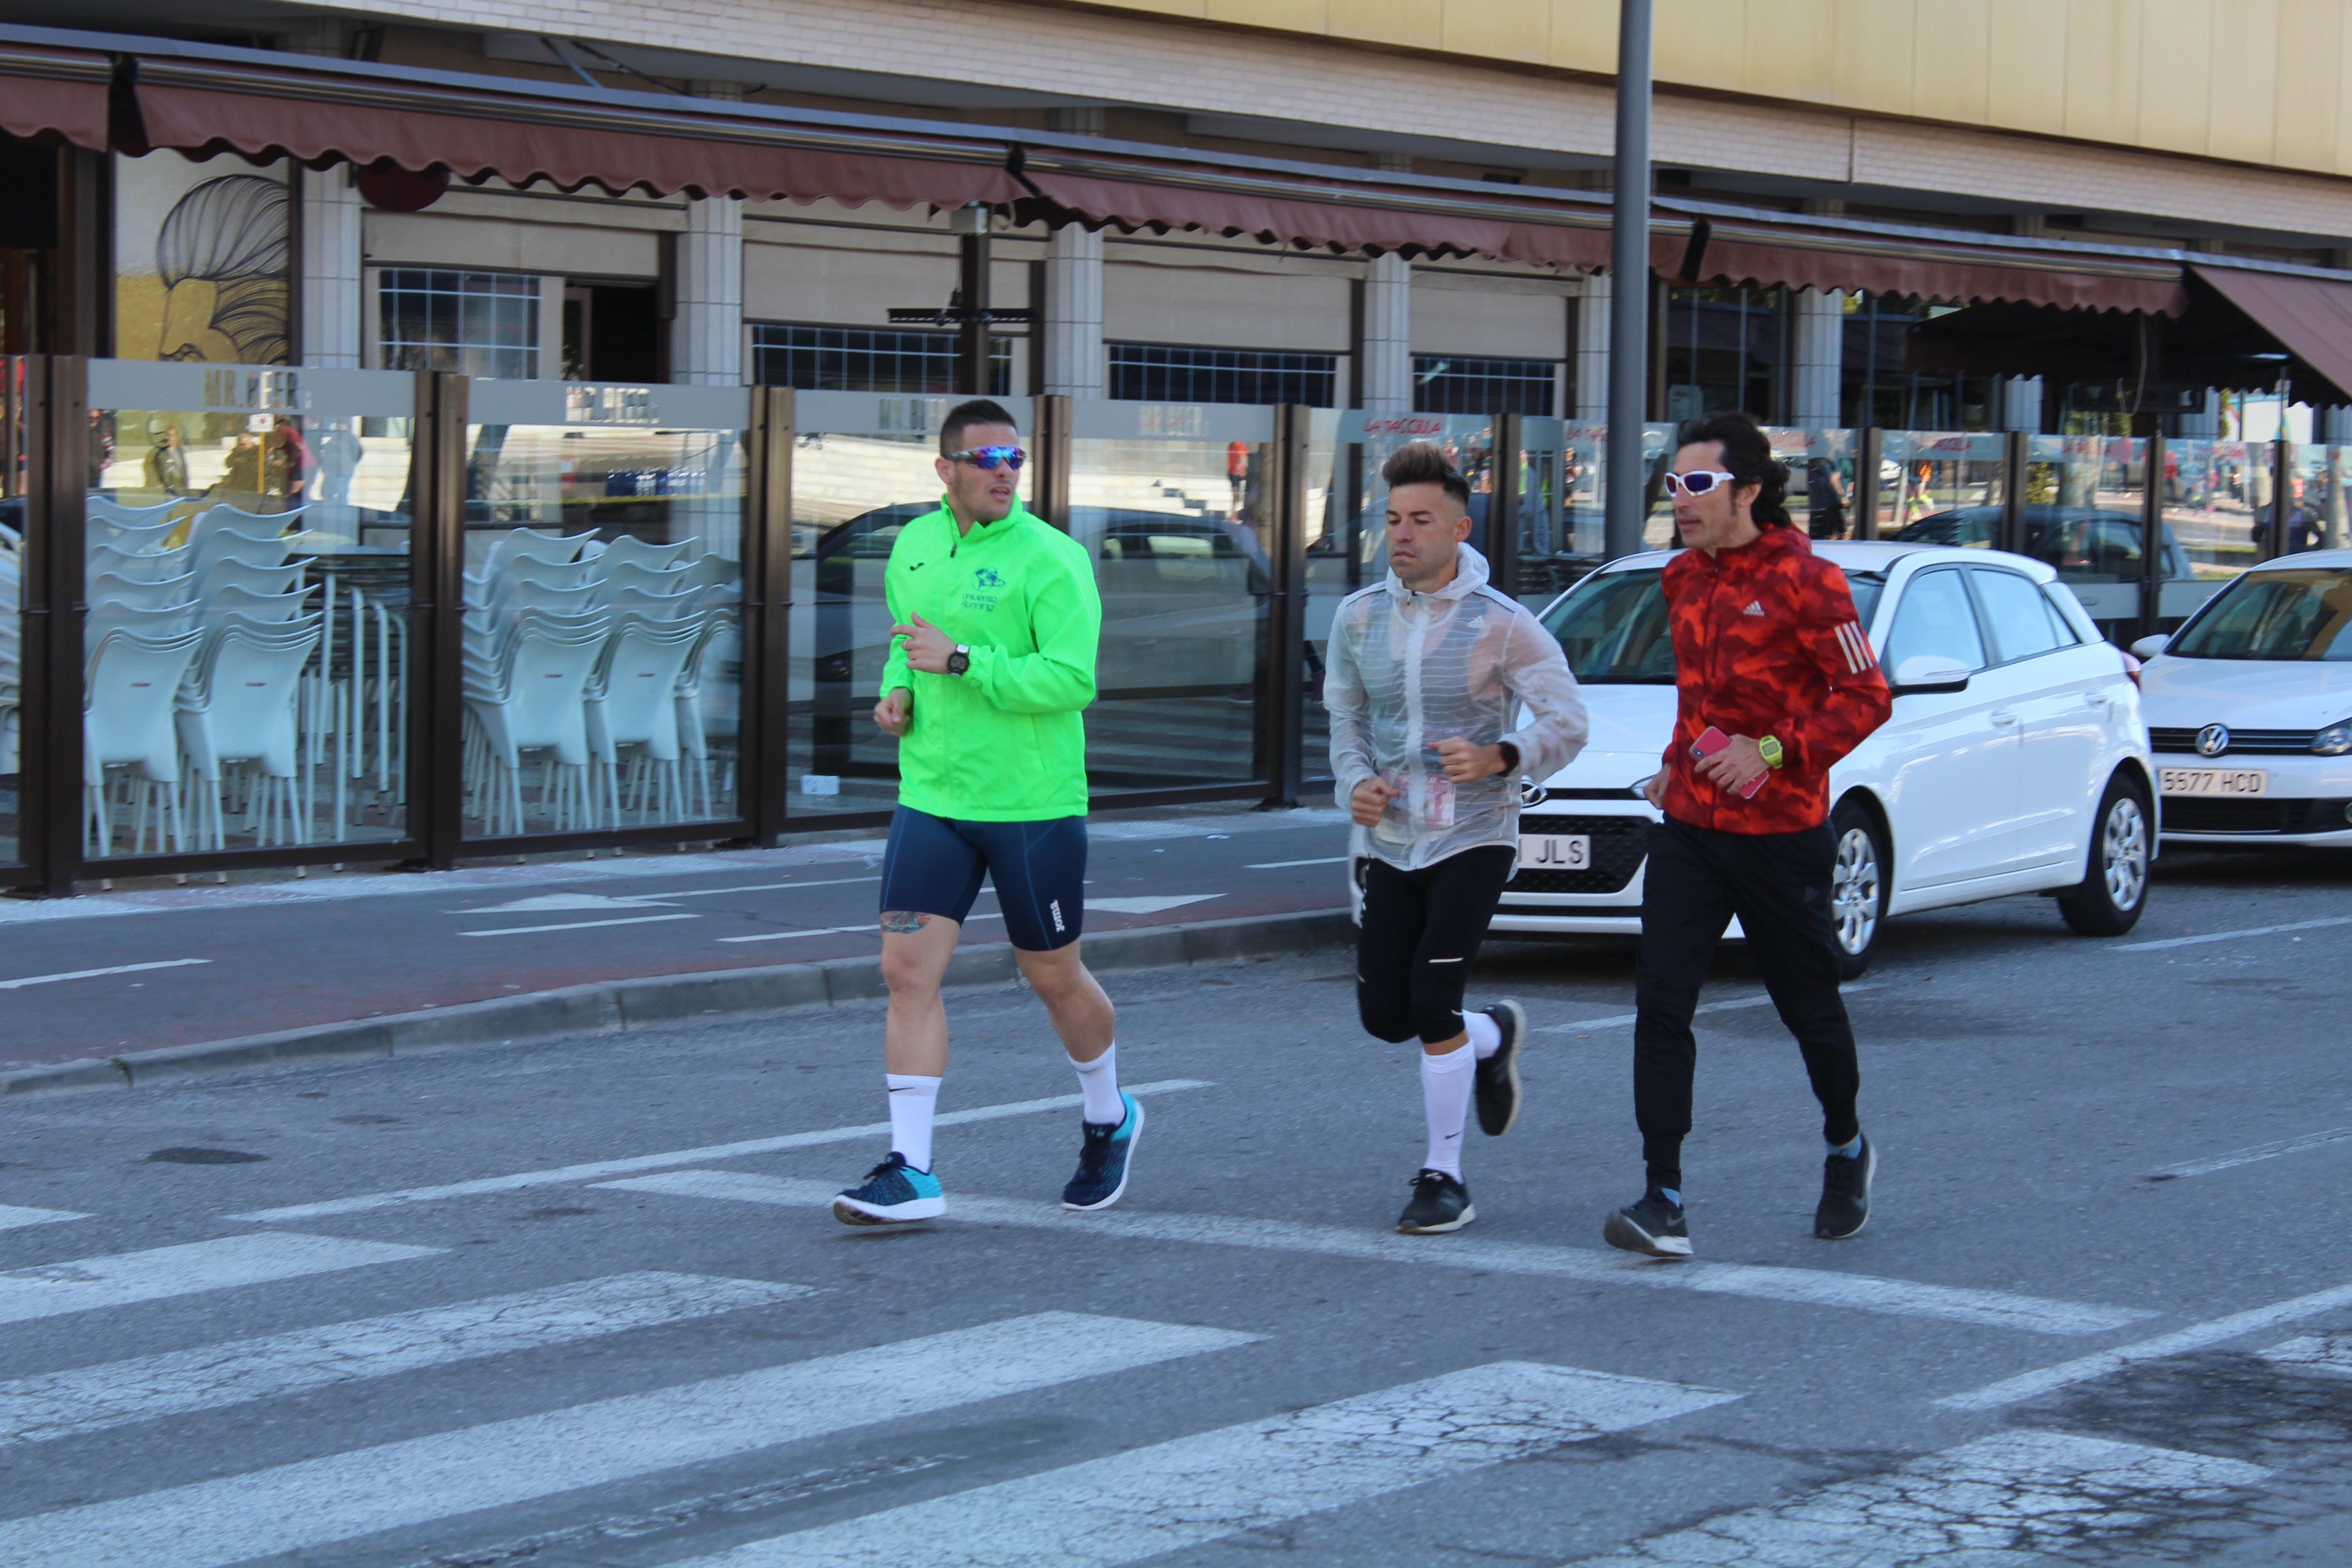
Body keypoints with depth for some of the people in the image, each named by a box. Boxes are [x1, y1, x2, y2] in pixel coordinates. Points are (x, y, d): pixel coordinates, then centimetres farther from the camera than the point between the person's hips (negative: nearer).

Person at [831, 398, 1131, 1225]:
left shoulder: (1050, 558, -12)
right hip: (932, 799, 5)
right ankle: (911, 1171, -4)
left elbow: (1073, 678, -20)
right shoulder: (913, 547, 8)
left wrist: (960, 661, -23)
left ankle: (1108, 1120, 36)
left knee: (1054, 977, 9)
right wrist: (898, 690, 4)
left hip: (1034, 806, -5)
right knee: (907, 970, -6)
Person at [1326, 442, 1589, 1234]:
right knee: (1383, 1014, 5)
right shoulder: (1359, 617, 1)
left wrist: (1499, 759, -26)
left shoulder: (1502, 624, -11)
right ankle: (1493, 1036, 38)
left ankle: (1444, 1178, -2)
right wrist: (1355, 782, -4)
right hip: (1392, 841, 5)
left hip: (1474, 839, -5)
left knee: (1432, 1001, -15)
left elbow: (1567, 723, -8)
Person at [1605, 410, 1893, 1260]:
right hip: (1688, 828, 5)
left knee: (1808, 1005, 11)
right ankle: (1663, 1199, -11)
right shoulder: (1683, 580, 9)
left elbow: (1866, 697, -15)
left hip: (1780, 833, -5)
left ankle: (1847, 1150, 37)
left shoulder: (1802, 580, -13)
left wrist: (1773, 753, -22)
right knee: (1660, 1004, -9)